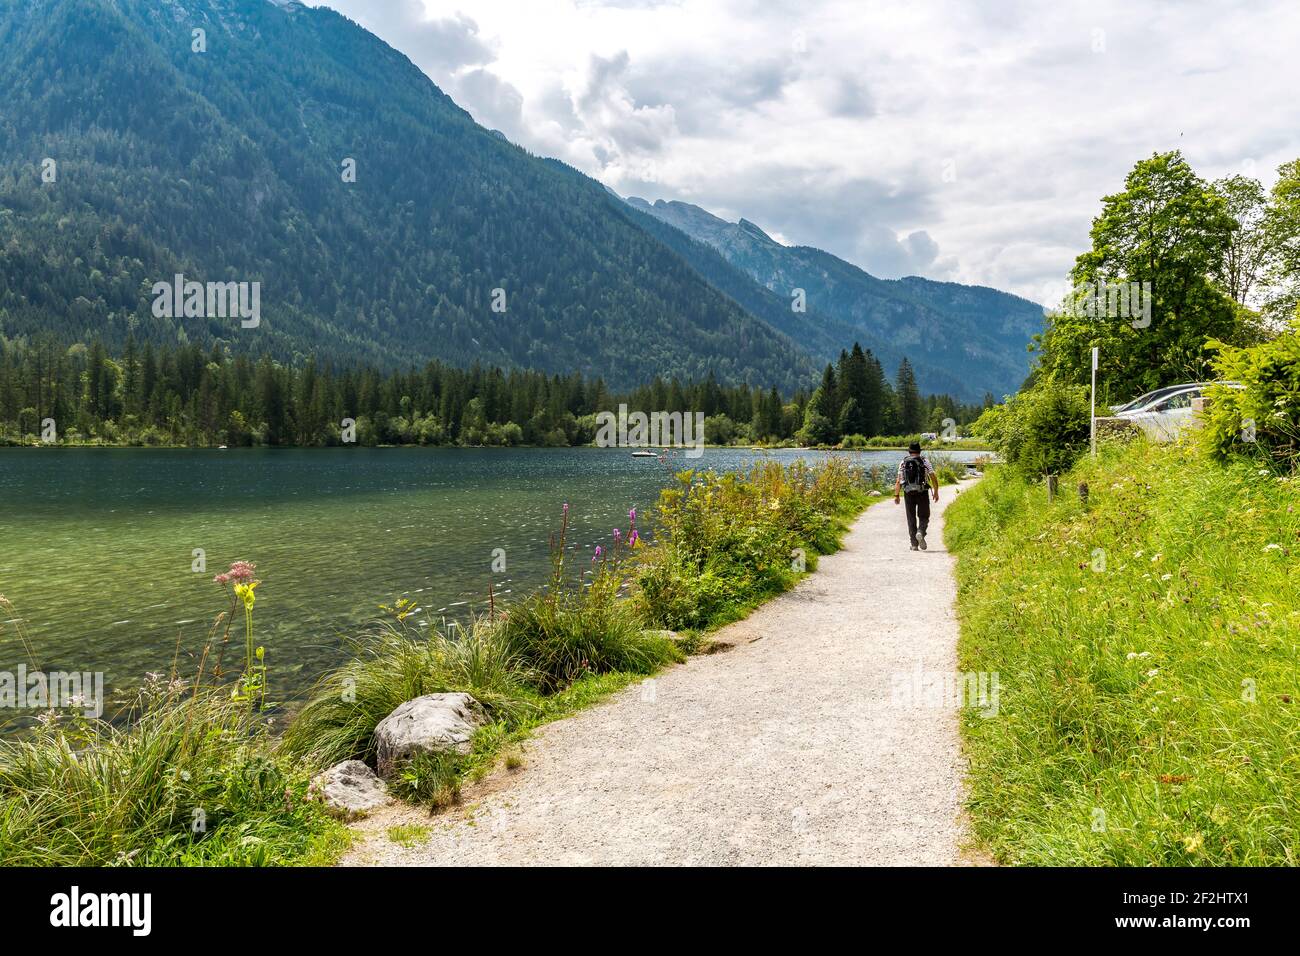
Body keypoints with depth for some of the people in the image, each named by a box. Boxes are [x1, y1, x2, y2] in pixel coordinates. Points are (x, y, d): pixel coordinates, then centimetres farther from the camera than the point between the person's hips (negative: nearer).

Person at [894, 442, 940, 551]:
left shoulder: (903, 463, 7)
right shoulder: (925, 461, 3)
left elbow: (898, 481, 0)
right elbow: (933, 477, -1)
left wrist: (896, 495, 1)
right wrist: (936, 492, 8)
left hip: (908, 493, 1)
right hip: (922, 493, -1)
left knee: (911, 518, 8)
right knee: (923, 516, 10)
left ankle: (914, 544, 7)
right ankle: (920, 532, -19)